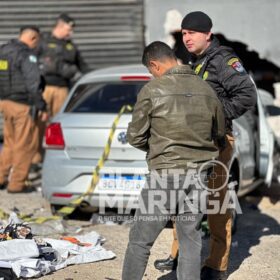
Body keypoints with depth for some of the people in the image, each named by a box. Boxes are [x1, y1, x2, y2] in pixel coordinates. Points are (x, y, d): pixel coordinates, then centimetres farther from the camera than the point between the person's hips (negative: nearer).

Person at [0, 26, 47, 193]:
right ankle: (16, 184, 6)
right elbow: (33, 84, -19)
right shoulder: (27, 55, -16)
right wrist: (41, 107, -14)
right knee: (24, 146, 2)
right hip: (23, 105, -8)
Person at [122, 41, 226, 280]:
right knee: (191, 241, 12)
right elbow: (220, 134, 15)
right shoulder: (207, 90, 5)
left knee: (140, 240, 7)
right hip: (198, 174, 4)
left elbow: (135, 137, -4)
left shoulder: (152, 90, -8)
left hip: (165, 174, -4)